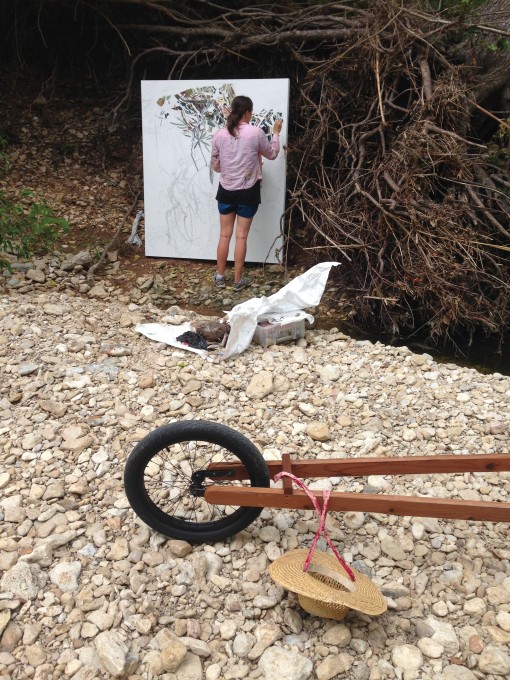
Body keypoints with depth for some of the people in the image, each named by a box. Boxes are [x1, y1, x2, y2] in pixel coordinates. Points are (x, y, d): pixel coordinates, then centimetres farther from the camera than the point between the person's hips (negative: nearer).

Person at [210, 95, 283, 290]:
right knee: (241, 236, 4)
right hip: (248, 192, -2)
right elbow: (272, 154, 7)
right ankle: (238, 280, 12)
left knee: (225, 235, 11)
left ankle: (220, 277, 19)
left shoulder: (219, 135, -3)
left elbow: (215, 166, 6)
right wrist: (276, 133, 22)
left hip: (226, 190, 2)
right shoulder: (256, 133, -10)